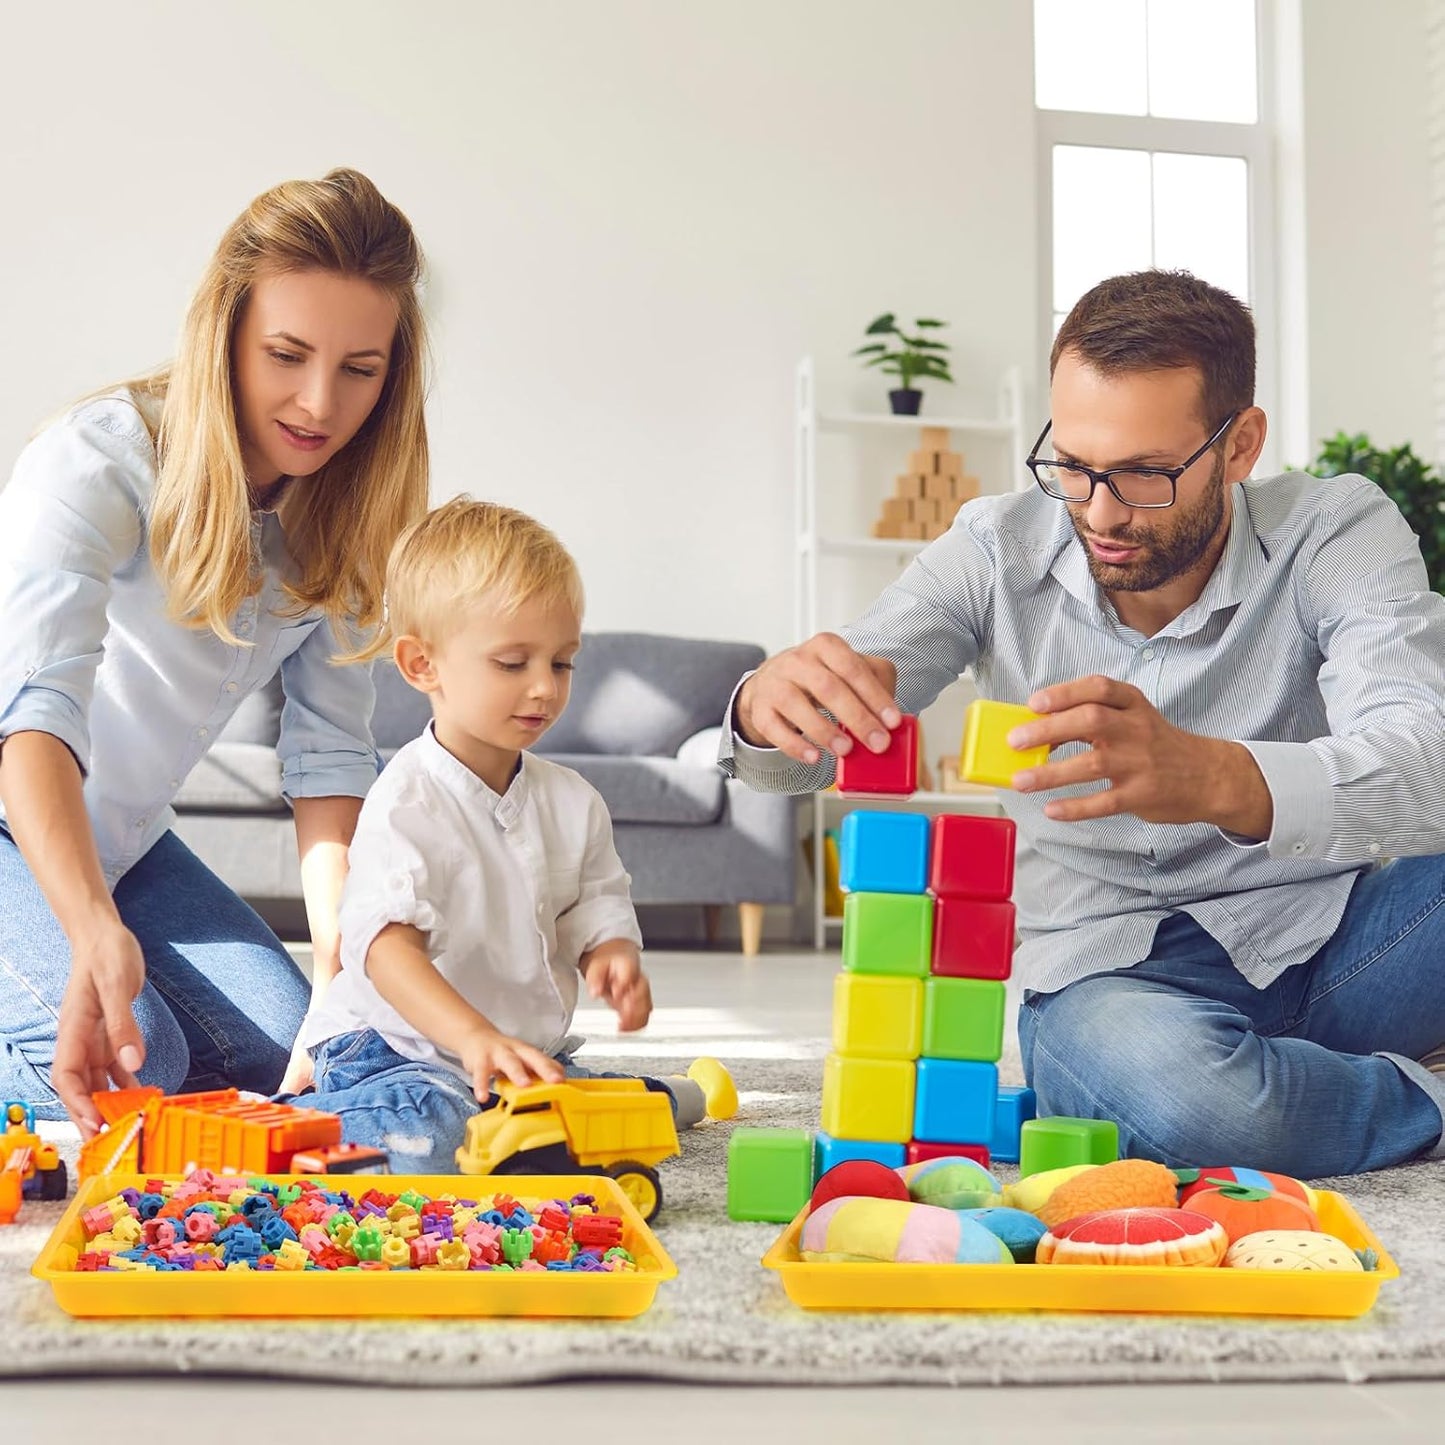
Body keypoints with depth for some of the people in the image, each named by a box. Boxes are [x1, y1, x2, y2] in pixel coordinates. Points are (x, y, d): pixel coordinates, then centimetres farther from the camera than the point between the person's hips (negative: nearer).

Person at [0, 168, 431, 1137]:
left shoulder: (341, 516, -7)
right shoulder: (101, 464, -27)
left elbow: (330, 749, -7)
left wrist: (342, 953, -21)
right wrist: (95, 932, -57)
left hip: (122, 841, 7)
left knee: (281, 1051, -3)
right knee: (126, 1064, -25)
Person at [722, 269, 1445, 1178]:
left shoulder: (1338, 532, -10)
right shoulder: (996, 553, -4)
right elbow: (795, 757, -7)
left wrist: (1211, 776, -51)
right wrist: (774, 702, -34)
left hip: (1334, 938, 0)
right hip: (1113, 968, 1)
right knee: (1173, 1090, -38)